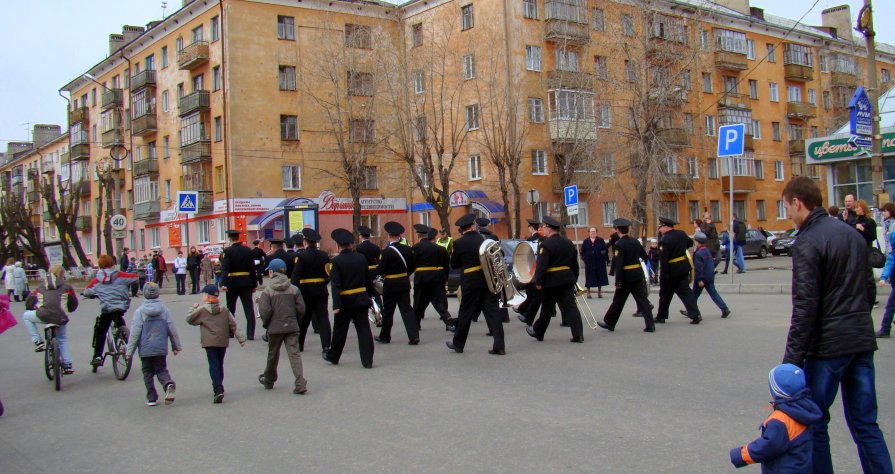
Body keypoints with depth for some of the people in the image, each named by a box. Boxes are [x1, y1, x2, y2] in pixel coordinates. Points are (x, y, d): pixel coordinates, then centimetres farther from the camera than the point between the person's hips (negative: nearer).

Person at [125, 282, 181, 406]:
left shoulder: (139, 311, -6)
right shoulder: (164, 309, 0)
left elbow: (134, 333, -7)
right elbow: (172, 330, 4)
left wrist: (129, 351, 1)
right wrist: (176, 346, 15)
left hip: (145, 349, -1)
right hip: (161, 348, 2)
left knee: (148, 373, 12)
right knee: (161, 370, 11)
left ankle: (151, 398, 11)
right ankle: (168, 384, -19)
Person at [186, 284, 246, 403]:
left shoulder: (201, 310, -4)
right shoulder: (224, 310, 7)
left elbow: (189, 319, 7)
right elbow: (233, 325, 4)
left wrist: (193, 308, 20)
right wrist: (241, 338, 6)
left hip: (209, 343, -4)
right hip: (223, 342, 4)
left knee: (213, 366, -7)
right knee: (220, 365, 17)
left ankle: (218, 390, -21)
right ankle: (219, 387, 27)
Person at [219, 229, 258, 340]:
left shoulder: (227, 251, -7)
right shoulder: (248, 251, 3)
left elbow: (225, 268, -16)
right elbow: (252, 268, 4)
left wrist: (224, 283, -22)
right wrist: (254, 284, 10)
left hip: (232, 283, -2)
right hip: (246, 283, 2)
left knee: (230, 308, 13)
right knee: (249, 308, -1)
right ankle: (250, 334, -7)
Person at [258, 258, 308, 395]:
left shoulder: (267, 290, -8)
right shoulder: (294, 289, 1)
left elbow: (264, 311, -13)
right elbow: (301, 308, 0)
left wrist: (265, 323, 5)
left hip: (275, 328, -1)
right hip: (292, 327, 2)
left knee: (273, 355, 16)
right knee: (294, 354, -2)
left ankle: (269, 380, 36)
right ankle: (300, 384, -15)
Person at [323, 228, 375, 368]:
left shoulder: (337, 261, -12)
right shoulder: (361, 258, 1)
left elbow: (335, 285, -17)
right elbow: (369, 280, 7)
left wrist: (336, 305, -20)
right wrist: (369, 295, 18)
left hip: (345, 300, -3)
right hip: (361, 299, 3)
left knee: (340, 330, 12)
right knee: (364, 329, 2)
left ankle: (333, 356, 29)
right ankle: (367, 360, 0)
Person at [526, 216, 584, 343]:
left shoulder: (546, 245, -14)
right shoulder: (569, 243, 10)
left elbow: (541, 266, -19)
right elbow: (575, 264, 14)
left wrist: (538, 282, -13)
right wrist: (574, 279, 21)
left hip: (551, 281, -5)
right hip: (568, 280, 6)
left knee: (546, 308, 8)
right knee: (570, 306, 2)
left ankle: (538, 332, 26)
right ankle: (578, 334, -7)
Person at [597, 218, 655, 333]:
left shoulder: (619, 245, -14)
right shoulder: (635, 241, 6)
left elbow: (619, 264, -19)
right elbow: (645, 256, 16)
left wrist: (618, 281, -18)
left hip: (626, 277, -5)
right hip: (638, 275, 5)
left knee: (618, 300, 8)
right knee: (642, 299, 4)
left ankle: (609, 322, 22)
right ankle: (650, 325, -2)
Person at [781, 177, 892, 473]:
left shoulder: (807, 243, -13)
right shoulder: (853, 235, 13)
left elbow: (805, 307, -18)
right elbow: (866, 289, 18)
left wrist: (792, 358, -16)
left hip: (827, 346, -8)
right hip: (863, 341, 8)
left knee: (813, 423, 5)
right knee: (865, 424, 12)